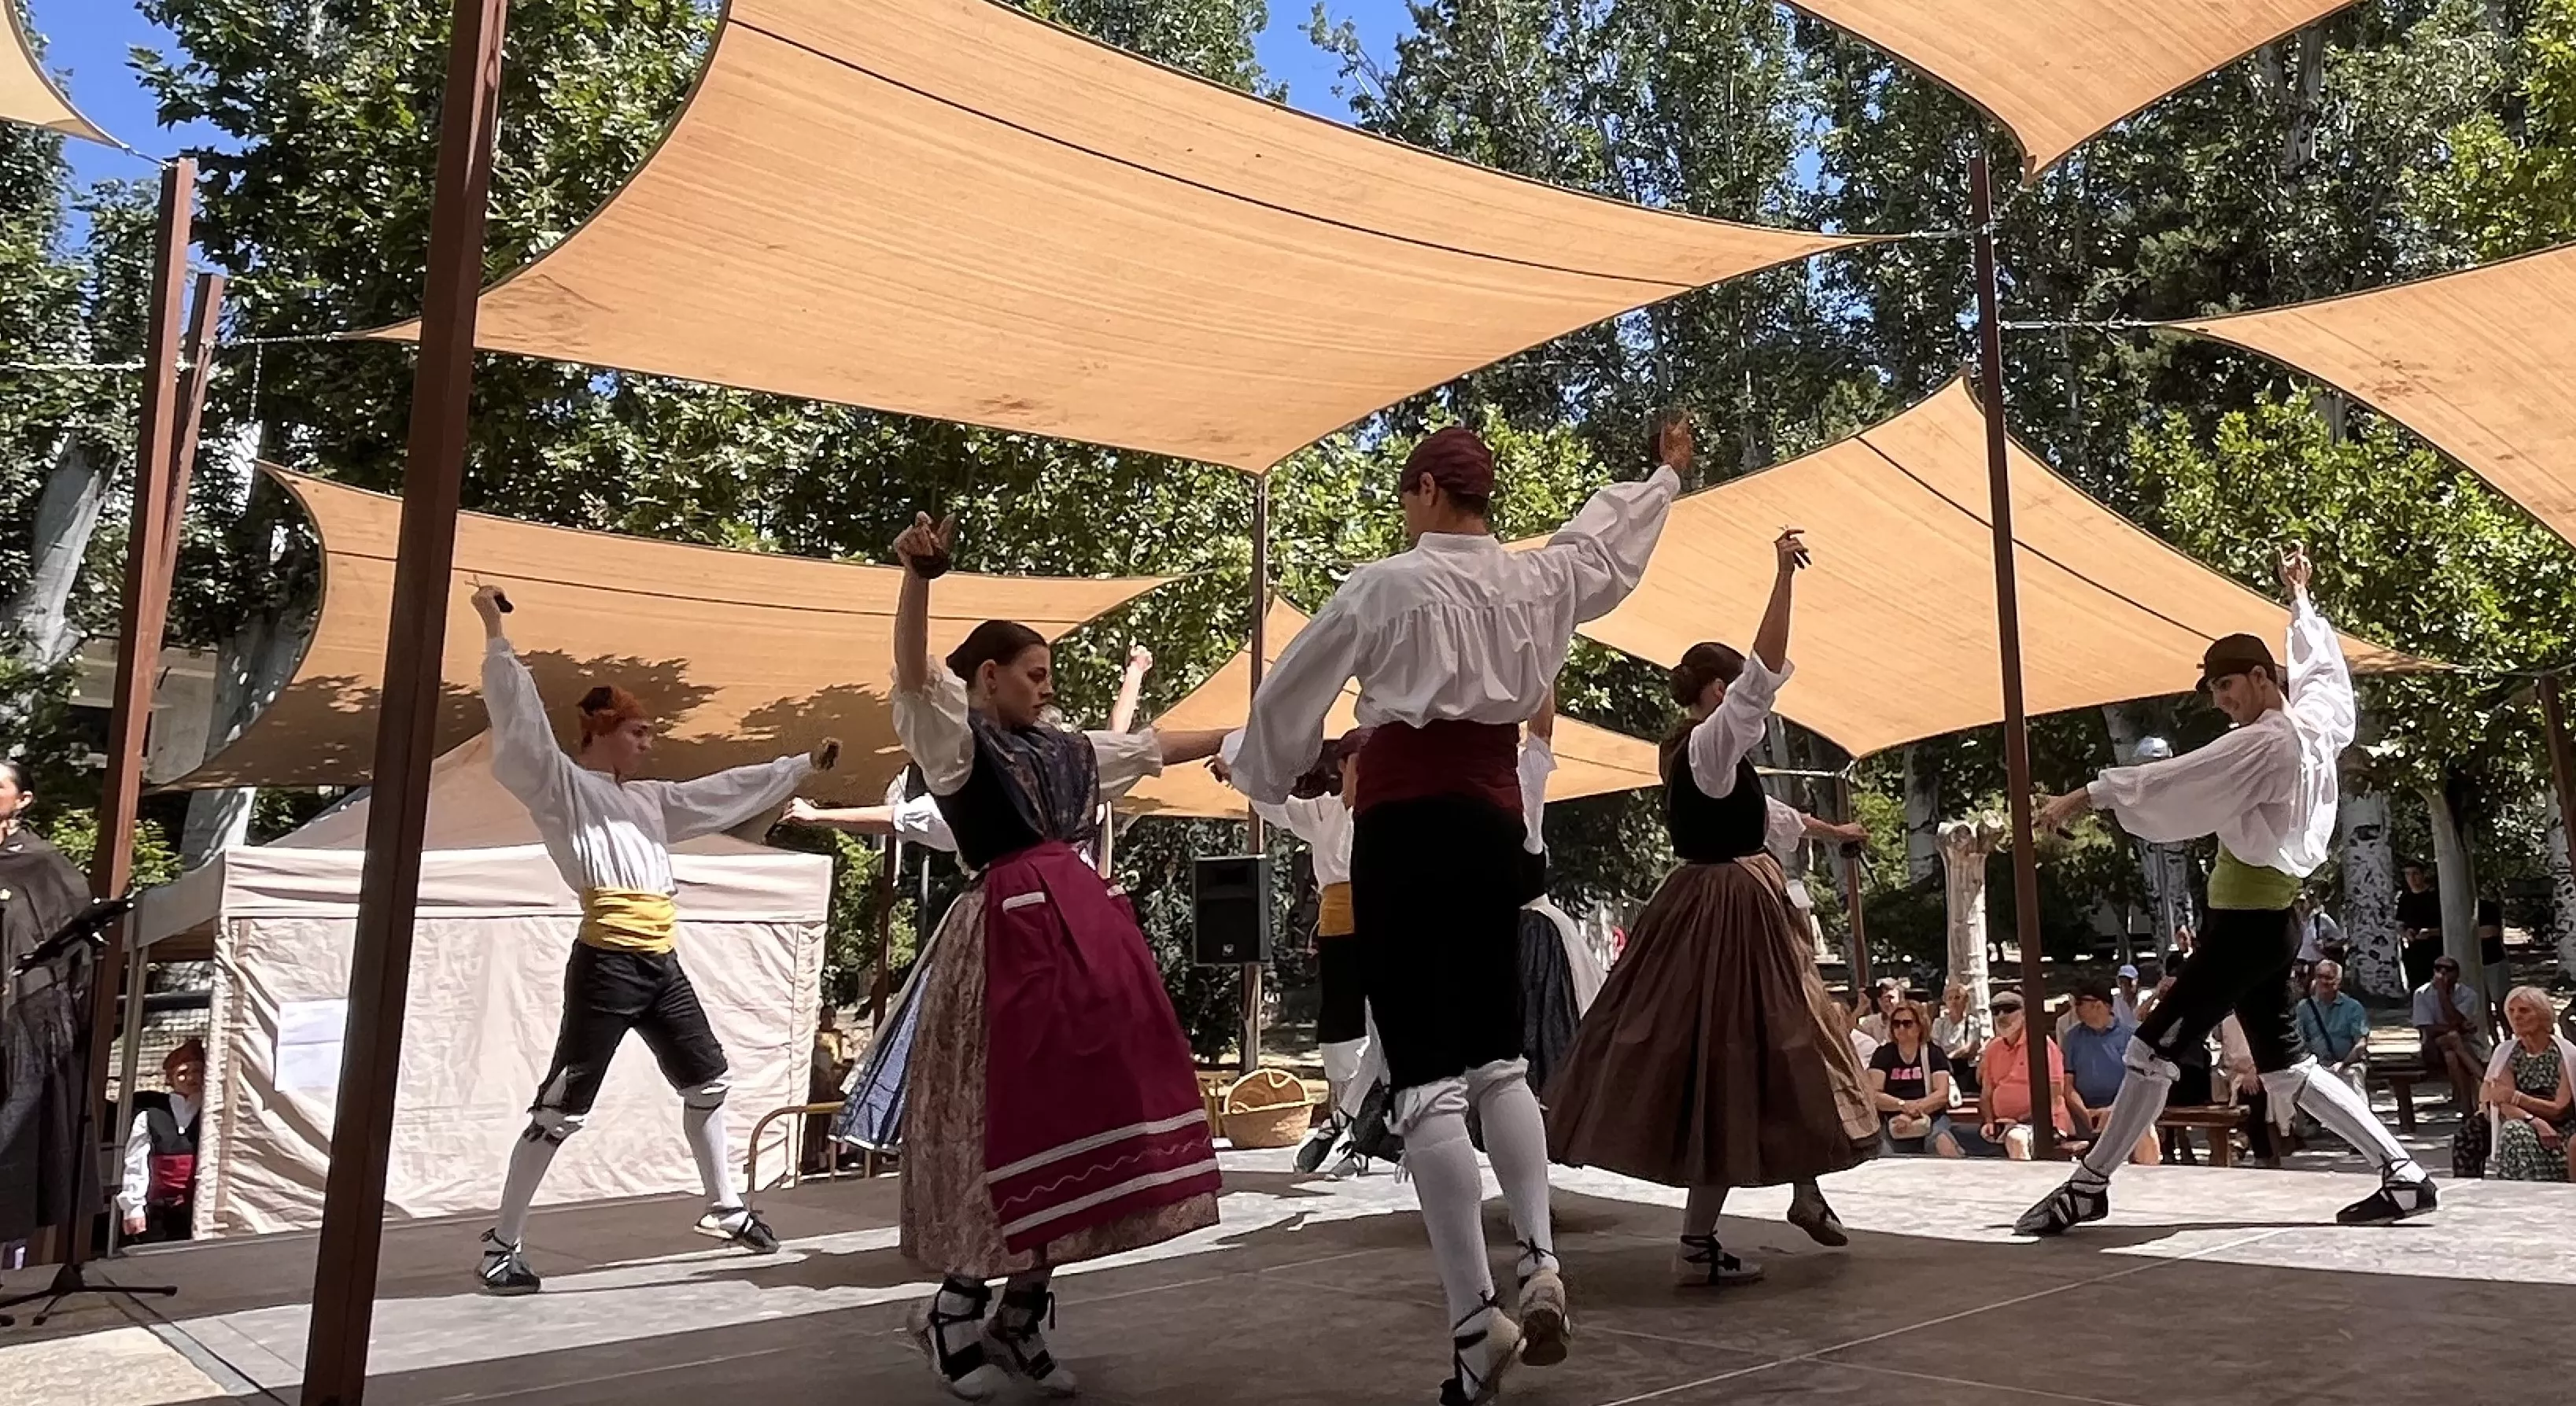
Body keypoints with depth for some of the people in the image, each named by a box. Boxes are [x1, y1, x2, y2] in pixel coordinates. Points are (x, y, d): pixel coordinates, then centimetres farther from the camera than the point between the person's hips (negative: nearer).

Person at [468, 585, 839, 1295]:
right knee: (563, 1108, -5)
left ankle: (724, 1208, 33)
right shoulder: (560, 784, -1)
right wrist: (495, 633, -16)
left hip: (661, 964, 8)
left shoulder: (648, 799, 20)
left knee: (707, 1081, 18)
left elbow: (728, 790, 25)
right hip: (605, 965, -8)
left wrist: (804, 765, 27)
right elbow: (521, 721, -12)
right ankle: (502, 1243, 6)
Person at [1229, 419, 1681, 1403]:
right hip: (1496, 820, 6)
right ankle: (1541, 1264, 5)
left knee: (1425, 1076, -6)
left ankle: (1477, 1322, -7)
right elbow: (1609, 537, 30)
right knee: (1498, 1058, 18)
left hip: (1407, 822, -6)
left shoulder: (1388, 583, -4)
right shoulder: (1538, 580, 9)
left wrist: (1265, 776, 22)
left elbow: (1291, 693, 3)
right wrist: (1666, 473, 50)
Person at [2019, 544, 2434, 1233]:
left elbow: (2174, 780, -19)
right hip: (2266, 920, 10)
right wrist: (2299, 599, 40)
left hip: (2248, 923, -10)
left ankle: (2088, 1186, -5)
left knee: (2154, 1048, -8)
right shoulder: (2316, 722, 10)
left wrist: (2088, 797, -15)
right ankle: (2403, 1173, 14)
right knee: (2285, 1068, 14)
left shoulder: (2268, 742, -16)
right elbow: (2319, 661, 30)